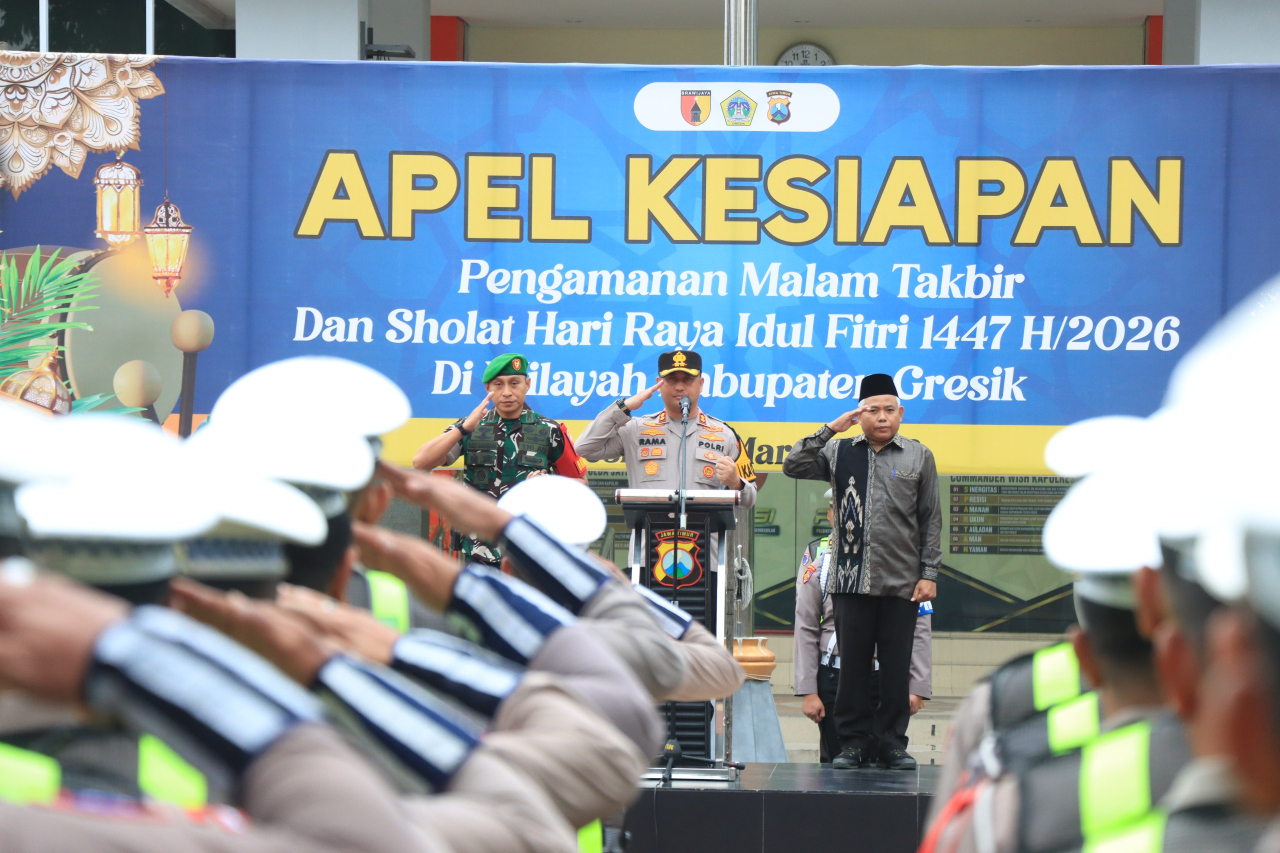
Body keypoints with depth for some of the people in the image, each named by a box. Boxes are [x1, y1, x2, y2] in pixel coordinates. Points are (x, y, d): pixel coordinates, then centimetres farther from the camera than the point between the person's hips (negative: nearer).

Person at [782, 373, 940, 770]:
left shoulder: (919, 456, 8)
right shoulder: (840, 453, 10)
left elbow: (931, 519, 8)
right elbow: (793, 467, 0)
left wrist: (929, 573, 2)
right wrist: (829, 430, -4)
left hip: (902, 583, 0)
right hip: (851, 580, 1)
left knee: (897, 667, 2)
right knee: (852, 665, 2)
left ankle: (893, 744, 11)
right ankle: (854, 743, 11)